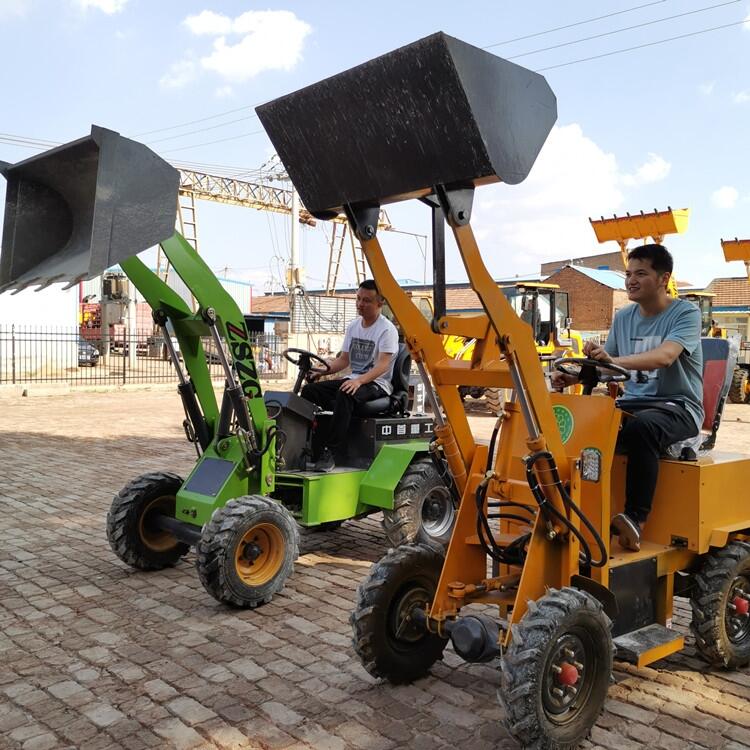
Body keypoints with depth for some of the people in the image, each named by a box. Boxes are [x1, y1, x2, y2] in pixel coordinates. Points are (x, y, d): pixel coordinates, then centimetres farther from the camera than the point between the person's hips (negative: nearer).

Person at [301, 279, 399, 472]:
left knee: (345, 395, -39)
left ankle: (329, 452, -39)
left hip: (377, 384, -8)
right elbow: (343, 360, 17)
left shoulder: (387, 329, -10)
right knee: (310, 389, -13)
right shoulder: (353, 326, 14)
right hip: (353, 380, 8)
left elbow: (383, 365, -22)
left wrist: (359, 380, -38)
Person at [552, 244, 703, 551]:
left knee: (641, 427, -38)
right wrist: (573, 377, -9)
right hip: (633, 402, 6)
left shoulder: (685, 314, -7)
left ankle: (636, 519, -32)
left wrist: (614, 360, -44)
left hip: (678, 407, -5)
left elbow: (665, 356, -27)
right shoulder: (623, 317, 12)